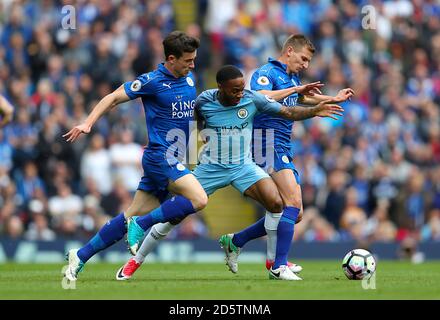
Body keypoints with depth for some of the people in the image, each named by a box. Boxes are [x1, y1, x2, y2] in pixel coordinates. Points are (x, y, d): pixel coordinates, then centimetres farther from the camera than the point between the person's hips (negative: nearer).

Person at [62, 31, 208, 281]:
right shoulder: (152, 82, -11)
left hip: (173, 159, 8)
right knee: (199, 199, -21)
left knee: (135, 214, 6)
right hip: (160, 155, -8)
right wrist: (88, 123, -16)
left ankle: (81, 256, 11)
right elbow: (114, 98, -7)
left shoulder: (189, 79, 12)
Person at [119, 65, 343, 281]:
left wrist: (314, 111, -21)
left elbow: (288, 113, -8)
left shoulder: (252, 99, -10)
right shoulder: (203, 102, -12)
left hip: (243, 166, 1)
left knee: (276, 203, -22)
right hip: (210, 168, -1)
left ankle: (277, 267, -9)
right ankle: (135, 261, 17)